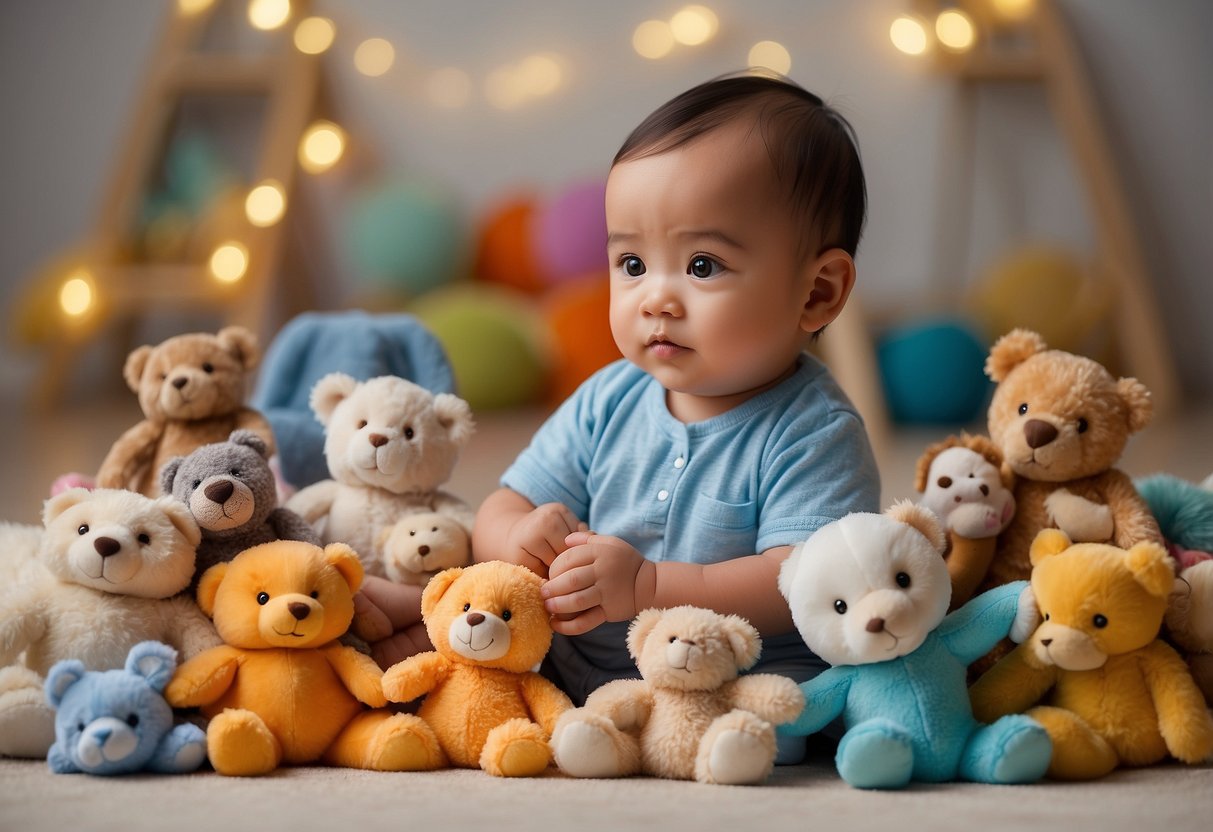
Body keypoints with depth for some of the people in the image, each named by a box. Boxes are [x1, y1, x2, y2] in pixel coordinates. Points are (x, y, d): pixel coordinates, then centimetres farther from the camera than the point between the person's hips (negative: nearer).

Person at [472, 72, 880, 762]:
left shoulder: (815, 433, -10)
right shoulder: (607, 404, 9)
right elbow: (509, 504, 12)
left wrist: (646, 587, -30)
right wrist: (519, 538, -15)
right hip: (570, 669, 5)